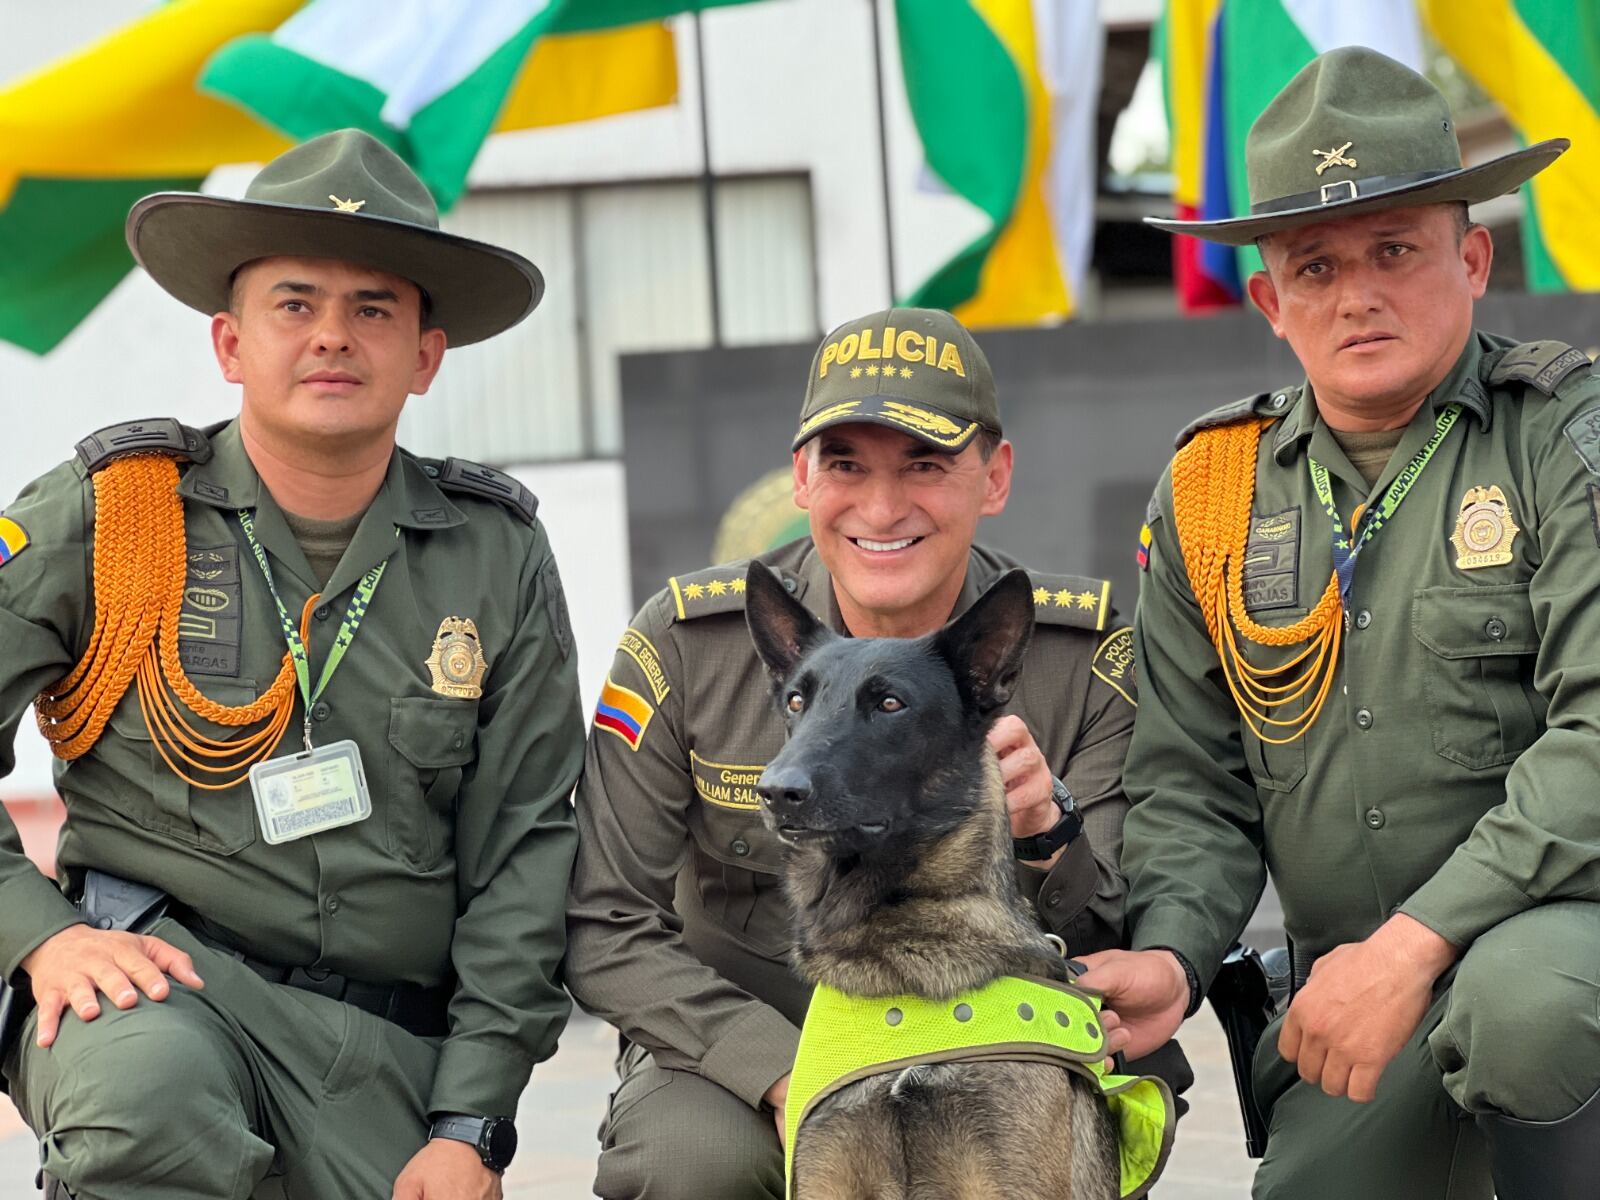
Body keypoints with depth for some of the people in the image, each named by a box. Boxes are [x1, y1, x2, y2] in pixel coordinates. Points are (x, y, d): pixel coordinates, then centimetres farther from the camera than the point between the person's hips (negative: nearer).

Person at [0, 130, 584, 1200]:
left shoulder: (497, 558, 5)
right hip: (158, 981, -3)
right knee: (148, 1094, -37)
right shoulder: (107, 514, -1)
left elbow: (524, 856, 5)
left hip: (393, 1045, 3)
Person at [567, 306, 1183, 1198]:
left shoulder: (1086, 655, -7)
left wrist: (1045, 836, -30)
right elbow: (607, 932, -8)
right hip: (741, 1050, 1)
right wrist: (783, 1071, -23)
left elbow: (1117, 954, -7)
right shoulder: (687, 646, -9)